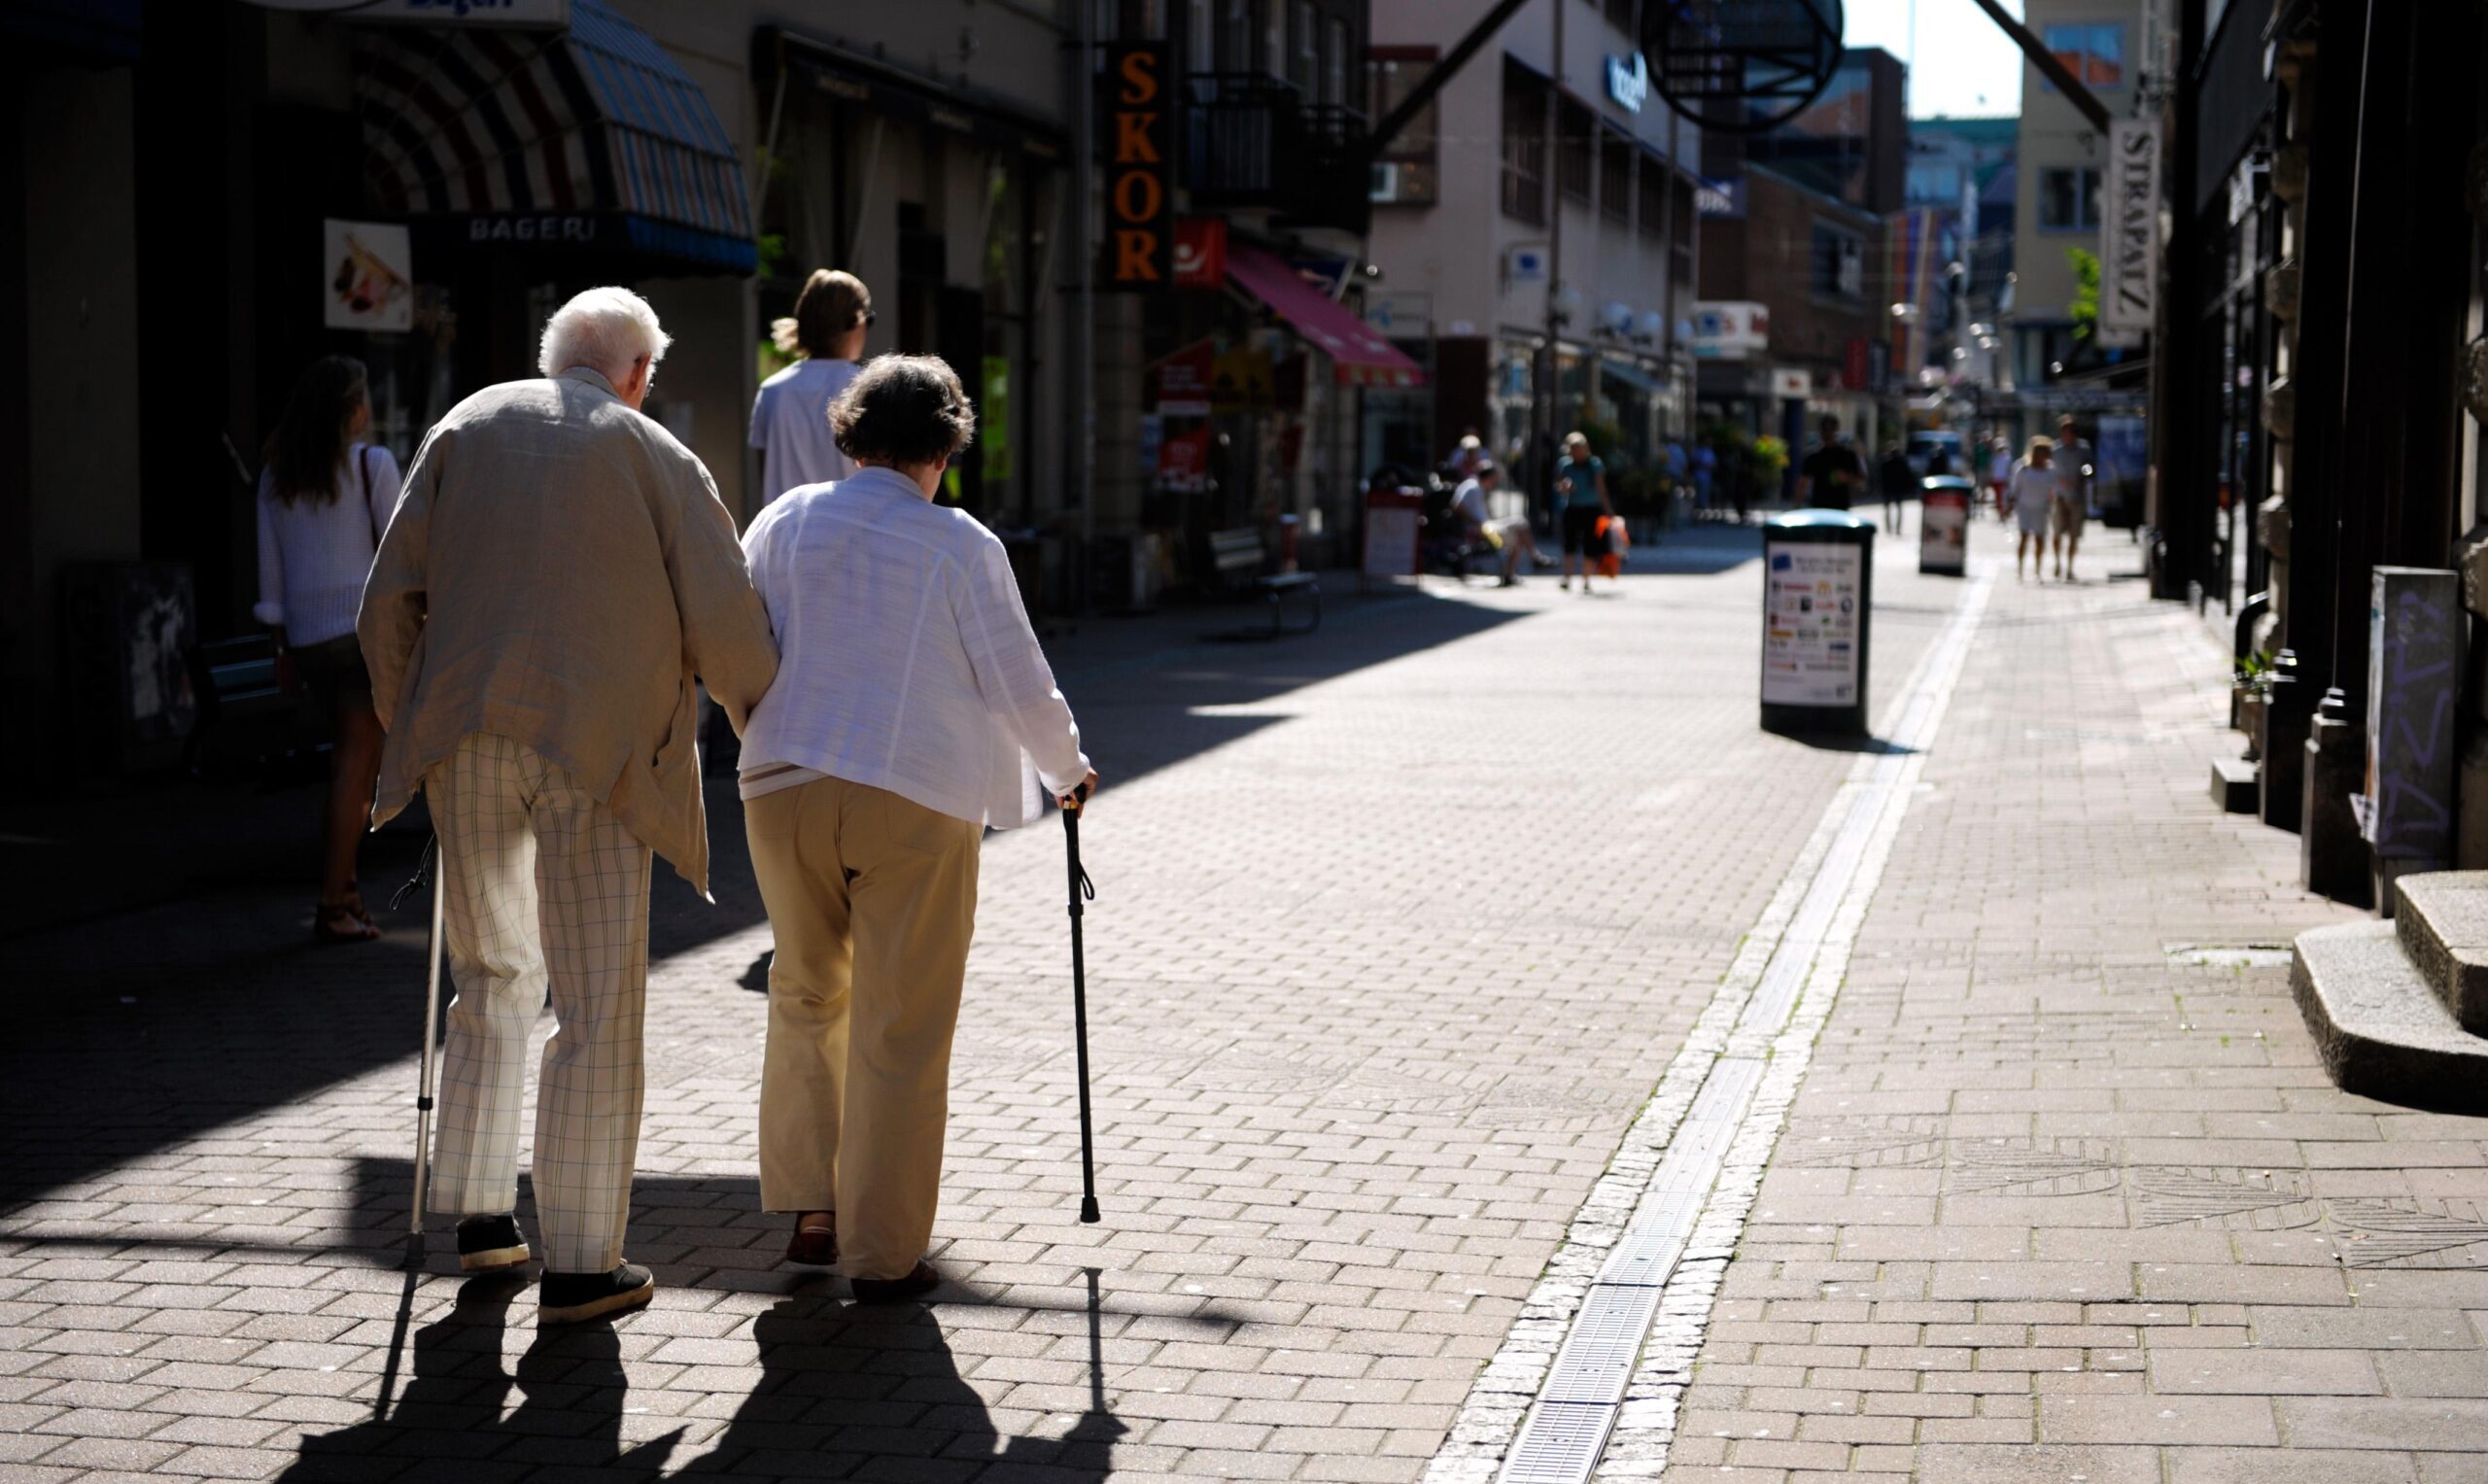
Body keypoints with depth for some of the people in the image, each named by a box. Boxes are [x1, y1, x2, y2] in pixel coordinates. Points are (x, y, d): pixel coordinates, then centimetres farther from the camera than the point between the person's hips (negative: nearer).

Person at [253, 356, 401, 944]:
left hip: (307, 632, 6)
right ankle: (332, 907, -7)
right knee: (356, 761, -4)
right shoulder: (372, 464, -4)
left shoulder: (276, 477, 11)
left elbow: (270, 566, 13)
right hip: (365, 620, -6)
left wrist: (282, 642, 18)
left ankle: (342, 881, 11)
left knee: (357, 751, 17)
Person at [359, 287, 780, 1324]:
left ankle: (476, 1214, 27)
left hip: (466, 740, 4)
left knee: (492, 978, 21)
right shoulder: (652, 454, 2)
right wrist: (762, 717, 13)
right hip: (592, 745, -4)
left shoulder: (466, 427, 12)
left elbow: (389, 599, 9)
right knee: (596, 1008, 2)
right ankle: (580, 1265, 4)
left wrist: (408, 724, 20)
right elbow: (723, 615, -4)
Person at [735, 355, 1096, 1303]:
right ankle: (884, 1254, 8)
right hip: (915, 799, -3)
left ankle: (808, 1211, 22)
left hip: (784, 787, 4)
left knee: (806, 997, 20)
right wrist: (1066, 771, 18)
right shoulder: (962, 545, -3)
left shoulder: (782, 523, 6)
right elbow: (1018, 681, 1)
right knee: (901, 1029, 3)